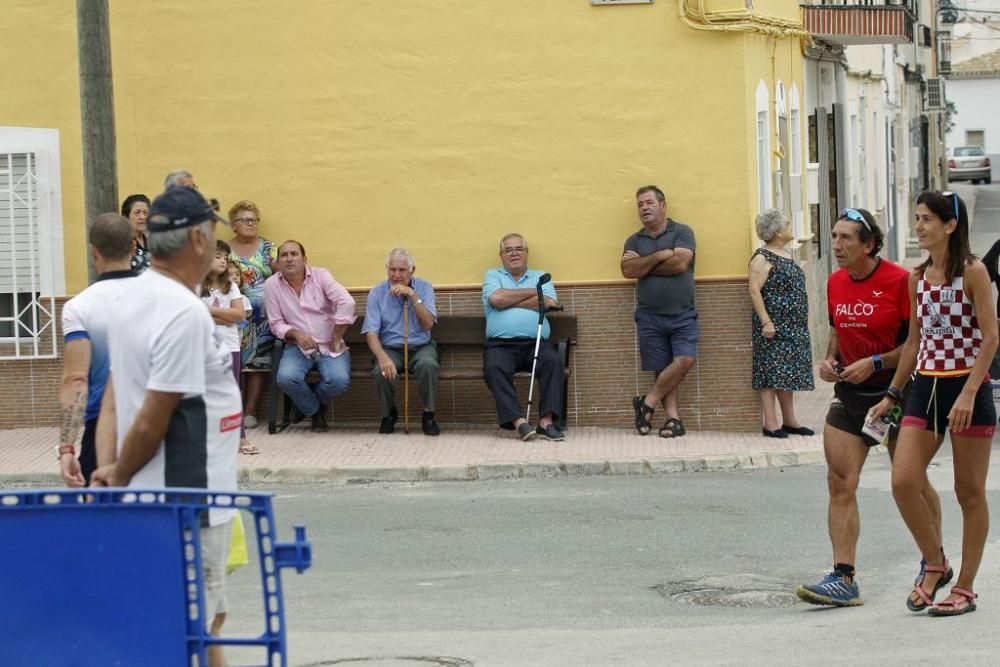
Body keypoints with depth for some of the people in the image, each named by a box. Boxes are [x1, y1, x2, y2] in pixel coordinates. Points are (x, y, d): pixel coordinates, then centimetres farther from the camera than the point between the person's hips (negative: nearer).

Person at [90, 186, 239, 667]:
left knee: (209, 615, 20)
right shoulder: (185, 313, -21)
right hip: (187, 501, -10)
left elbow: (114, 398, 9)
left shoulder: (135, 298, 10)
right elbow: (153, 418, -20)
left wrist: (108, 468, 0)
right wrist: (119, 477, -6)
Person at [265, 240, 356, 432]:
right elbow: (276, 323, 4)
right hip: (298, 346, 1)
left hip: (330, 346, 0)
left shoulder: (320, 275, -4)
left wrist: (336, 339, -13)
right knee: (286, 378, -31)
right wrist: (295, 334, -17)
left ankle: (307, 403, 9)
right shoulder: (272, 285, 0)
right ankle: (315, 409, 4)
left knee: (339, 380, -29)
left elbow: (346, 302, -13)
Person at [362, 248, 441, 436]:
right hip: (390, 348, 0)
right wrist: (382, 357, -29)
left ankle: (428, 414, -12)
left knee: (428, 364, -34)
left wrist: (413, 296, -21)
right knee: (383, 370, -32)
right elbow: (371, 332, -10)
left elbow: (428, 325, -11)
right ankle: (388, 414, -1)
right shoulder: (377, 293, -2)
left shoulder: (424, 288, 1)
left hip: (420, 347, 0)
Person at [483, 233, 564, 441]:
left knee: (553, 360, -30)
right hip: (501, 344, -1)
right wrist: (532, 292, 4)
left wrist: (508, 301, 1)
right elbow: (495, 298, -4)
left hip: (536, 343, 1)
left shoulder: (541, 277, 22)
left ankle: (546, 421, -33)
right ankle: (518, 421, -38)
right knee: (494, 367, -33)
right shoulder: (493, 276, 20)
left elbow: (547, 303, 0)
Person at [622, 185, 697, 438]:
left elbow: (680, 263, -14)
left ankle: (648, 403, -7)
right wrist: (659, 256, -12)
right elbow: (628, 270, -5)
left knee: (684, 360, -18)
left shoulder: (682, 232, 3)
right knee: (662, 369, -1)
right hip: (650, 317, 2)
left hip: (683, 315, -2)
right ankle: (673, 418, 0)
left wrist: (643, 265, -6)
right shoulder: (634, 241, 12)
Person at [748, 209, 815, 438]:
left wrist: (802, 321, 22)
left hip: (792, 326, 9)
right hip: (774, 326, -9)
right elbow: (754, 291, -18)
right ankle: (770, 423, -7)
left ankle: (789, 421, 18)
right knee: (772, 373, -7)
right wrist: (766, 321, -23)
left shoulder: (787, 255, 16)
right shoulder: (762, 258, -12)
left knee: (788, 373, 12)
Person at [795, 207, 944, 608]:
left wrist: (875, 363, -20)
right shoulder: (835, 282, 6)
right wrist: (830, 359, 2)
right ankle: (843, 578, -6)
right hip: (850, 392, 5)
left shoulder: (899, 280, -14)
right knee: (839, 482, -7)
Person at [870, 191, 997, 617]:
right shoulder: (917, 278, 10)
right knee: (903, 482, -7)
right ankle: (935, 565, 13)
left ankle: (965, 588, 12)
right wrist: (892, 395, 15)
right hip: (926, 387, 6)